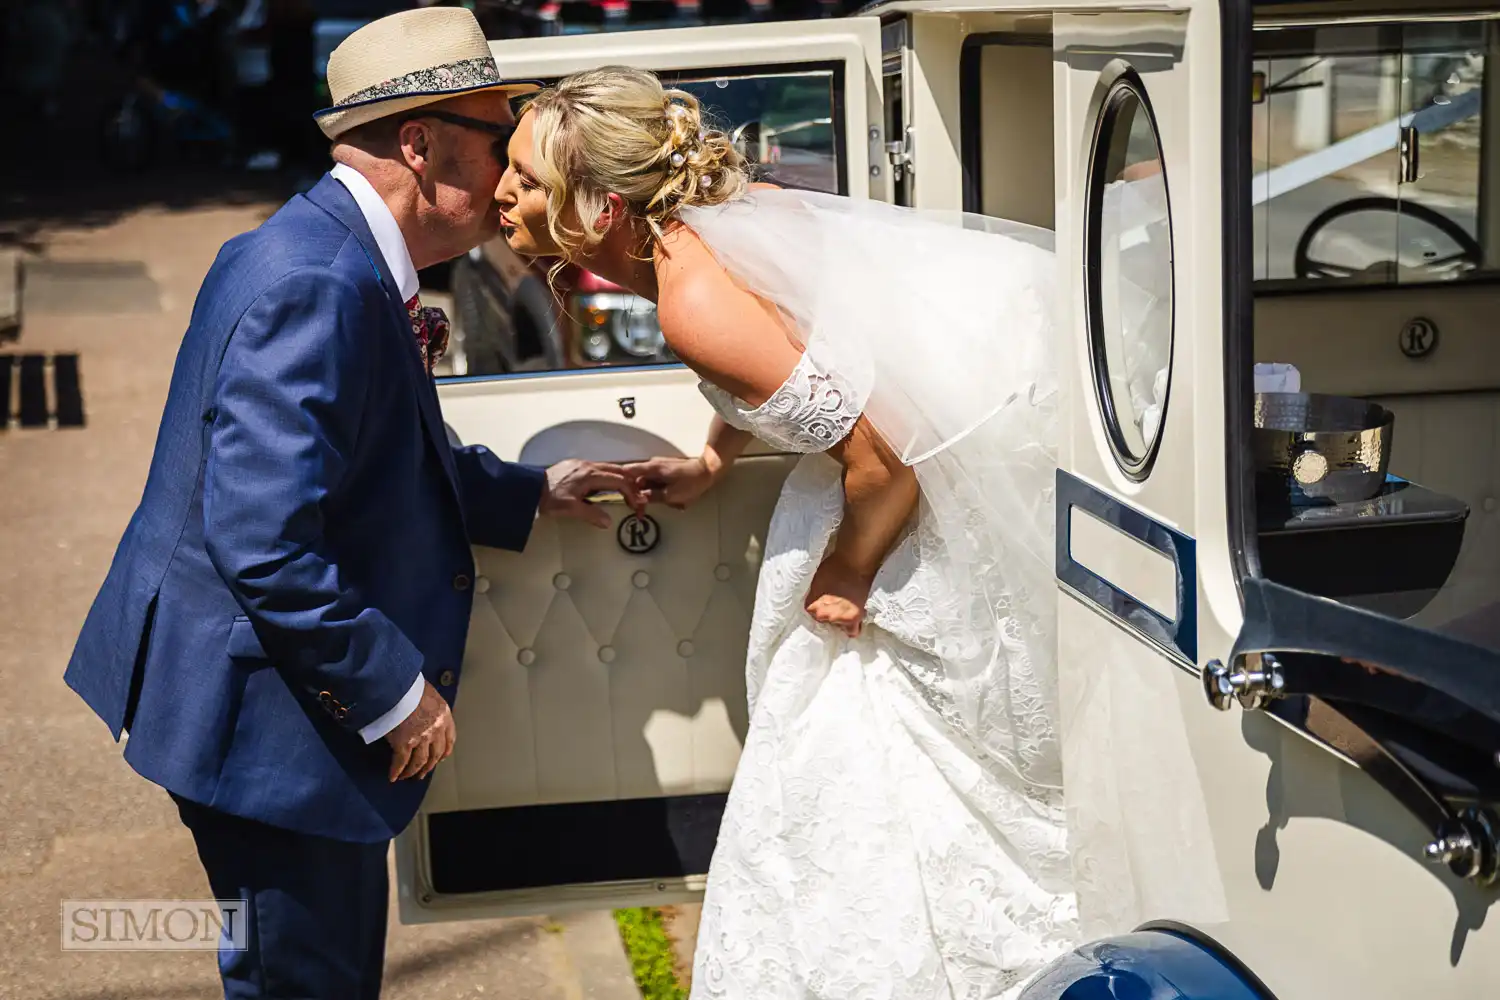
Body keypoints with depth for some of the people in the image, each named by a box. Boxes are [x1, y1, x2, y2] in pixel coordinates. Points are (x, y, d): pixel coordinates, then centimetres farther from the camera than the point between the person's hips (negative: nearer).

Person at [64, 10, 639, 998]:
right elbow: (265, 544, -30)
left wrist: (532, 492, 20)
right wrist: (396, 694, -21)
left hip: (311, 697, 10)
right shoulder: (317, 286, -25)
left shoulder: (344, 262, 8)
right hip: (272, 726, -10)